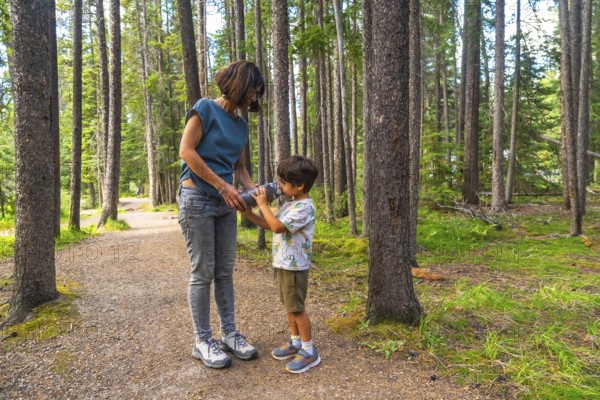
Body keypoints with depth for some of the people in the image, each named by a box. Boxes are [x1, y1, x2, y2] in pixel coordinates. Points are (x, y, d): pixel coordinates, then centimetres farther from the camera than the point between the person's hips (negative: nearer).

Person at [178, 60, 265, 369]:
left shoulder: (241, 123, 12)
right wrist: (222, 185, -17)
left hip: (225, 203, 7)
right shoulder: (205, 108, -6)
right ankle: (202, 341, 12)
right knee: (203, 272, -2)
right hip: (197, 198, -6)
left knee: (225, 271, 9)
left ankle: (229, 333, 21)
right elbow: (186, 151, -14)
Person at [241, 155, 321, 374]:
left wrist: (263, 204, -18)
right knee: (289, 305, 18)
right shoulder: (290, 204, 11)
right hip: (284, 263, 10)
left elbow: (277, 227, -27)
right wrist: (247, 211, 6)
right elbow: (268, 224, 14)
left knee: (296, 307, -1)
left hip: (295, 266, -10)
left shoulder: (304, 207, -21)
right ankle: (295, 342, 33)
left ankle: (309, 351, 12)